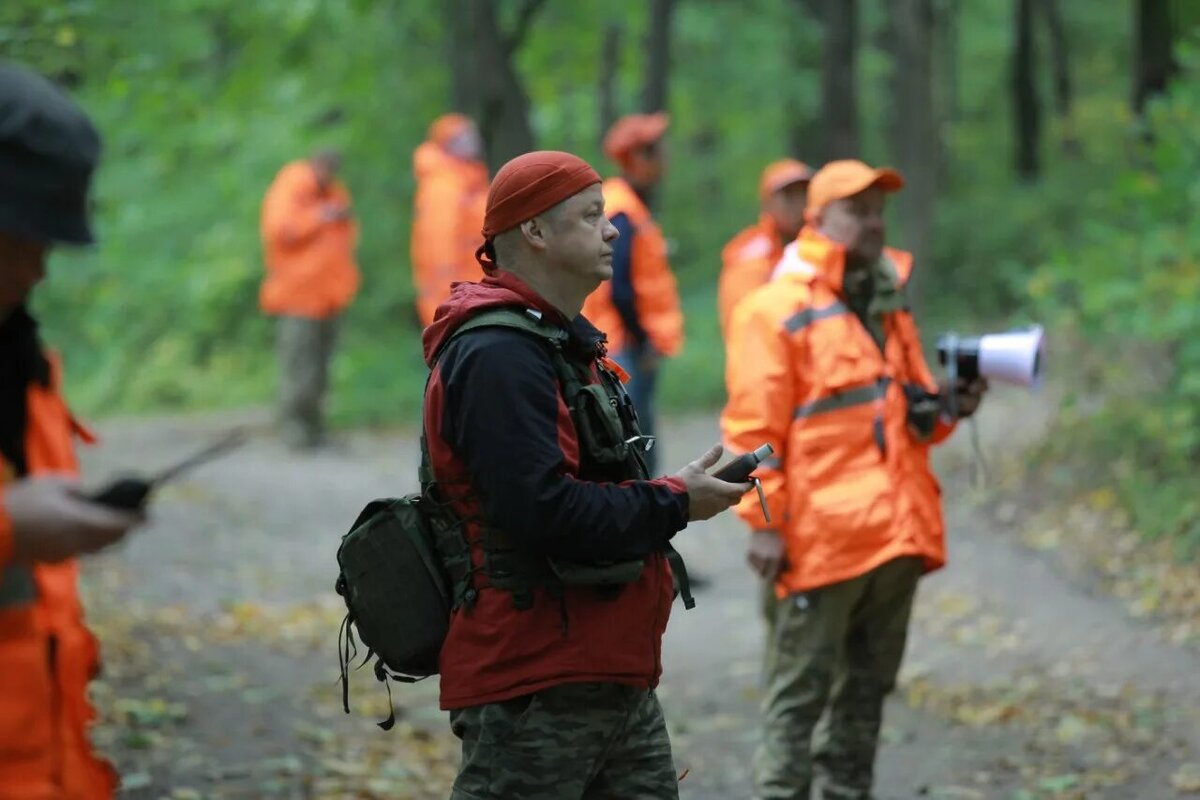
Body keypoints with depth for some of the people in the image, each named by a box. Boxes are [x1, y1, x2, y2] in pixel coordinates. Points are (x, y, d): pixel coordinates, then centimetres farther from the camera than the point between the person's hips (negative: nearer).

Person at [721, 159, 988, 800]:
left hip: (897, 531, 7)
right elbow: (753, 427, -10)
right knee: (802, 685, -4)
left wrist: (944, 408, 3)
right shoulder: (778, 309, -6)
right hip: (825, 533, -7)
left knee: (868, 684, 15)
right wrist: (763, 522, -15)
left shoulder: (890, 307, 17)